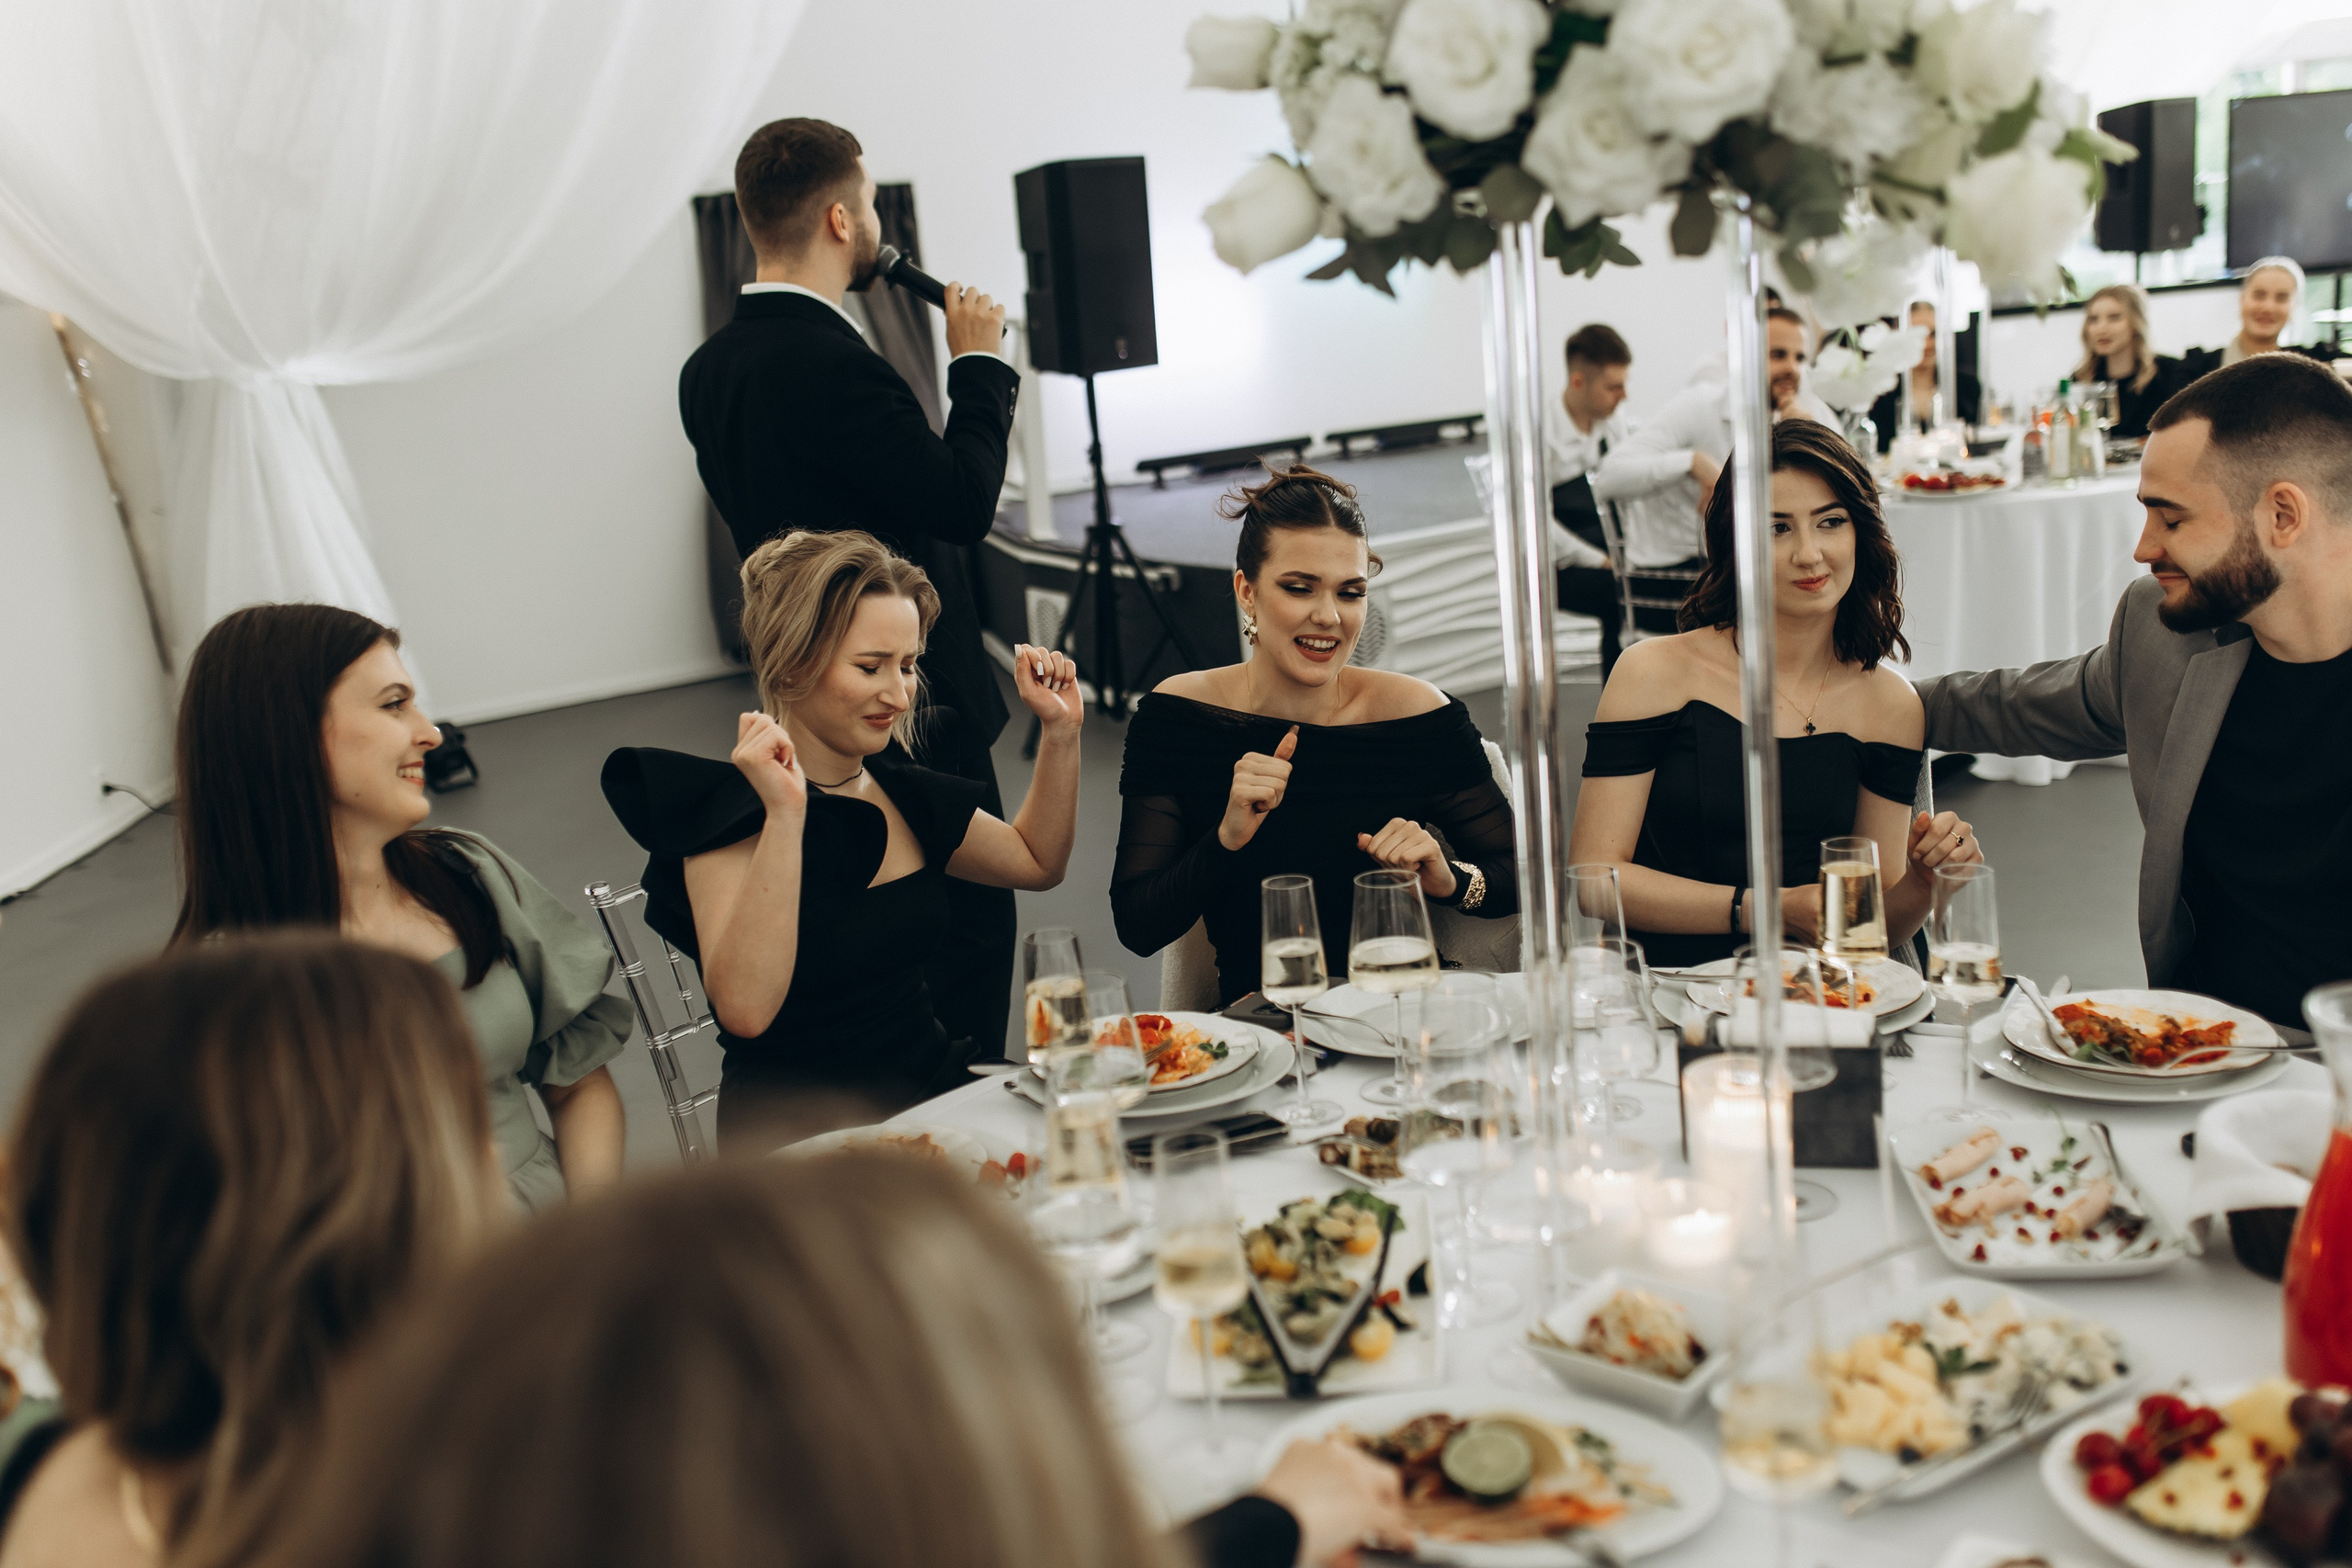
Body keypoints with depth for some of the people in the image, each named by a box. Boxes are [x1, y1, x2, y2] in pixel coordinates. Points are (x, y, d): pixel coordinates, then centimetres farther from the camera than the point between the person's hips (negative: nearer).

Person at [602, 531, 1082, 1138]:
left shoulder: (899, 790, 8)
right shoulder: (727, 817, -13)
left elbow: (1037, 861, 25)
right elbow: (746, 1010, -29)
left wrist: (1060, 730, 11)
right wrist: (785, 814, -31)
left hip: (935, 1083, 8)